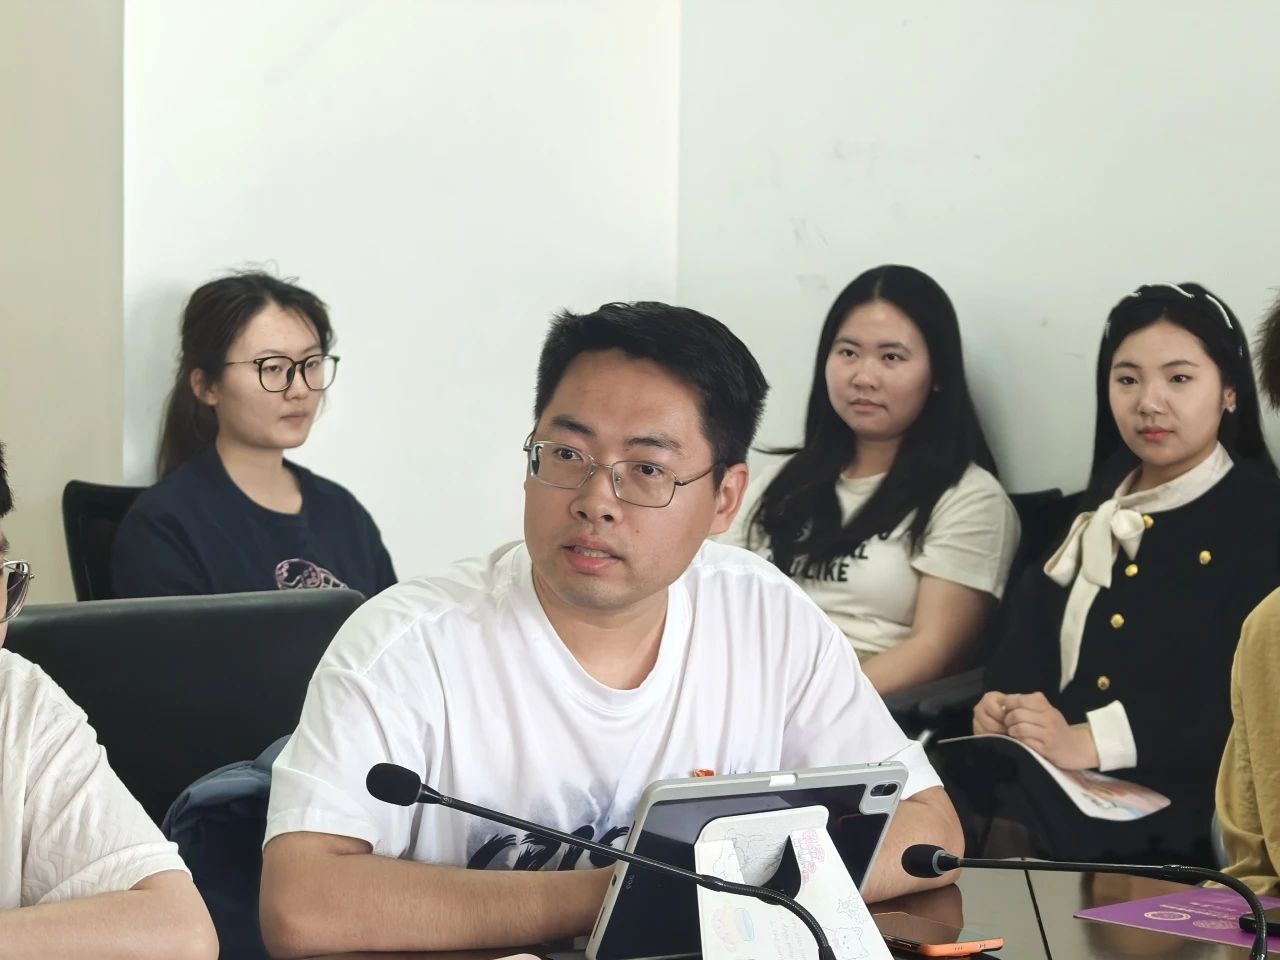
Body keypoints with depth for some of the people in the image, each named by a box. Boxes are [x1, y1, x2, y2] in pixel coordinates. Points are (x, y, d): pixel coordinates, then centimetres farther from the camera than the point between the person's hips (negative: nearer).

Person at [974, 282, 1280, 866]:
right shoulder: (1097, 509, 20)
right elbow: (1028, 638, 16)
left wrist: (1088, 741, -23)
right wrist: (1000, 704, -7)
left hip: (1169, 826, -6)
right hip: (1050, 790, 6)